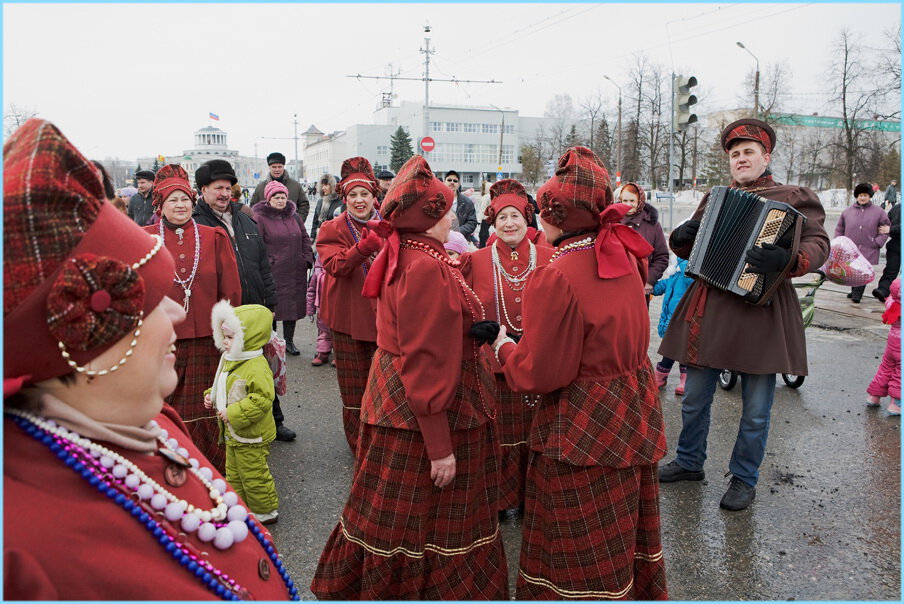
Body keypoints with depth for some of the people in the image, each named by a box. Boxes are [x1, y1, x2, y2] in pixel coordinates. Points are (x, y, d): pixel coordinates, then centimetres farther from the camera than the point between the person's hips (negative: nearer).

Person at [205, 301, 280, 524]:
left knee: (254, 475, 5)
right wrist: (211, 396, 2)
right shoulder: (229, 360, 4)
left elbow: (262, 399, -32)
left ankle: (266, 511, 24)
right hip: (232, 432, 10)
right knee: (234, 473, 22)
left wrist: (232, 414, -29)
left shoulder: (256, 367, -27)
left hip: (251, 436, -10)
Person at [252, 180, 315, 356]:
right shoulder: (260, 218, -5)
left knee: (293, 305, 10)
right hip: (273, 272, -5)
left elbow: (305, 238, 19)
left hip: (295, 272, 5)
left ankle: (289, 341, 23)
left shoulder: (294, 216, 13)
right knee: (272, 307, -1)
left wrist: (307, 259, 9)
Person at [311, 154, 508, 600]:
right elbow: (426, 364, -26)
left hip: (394, 404, 10)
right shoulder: (428, 268, -23)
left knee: (396, 521, 23)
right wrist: (440, 445, -24)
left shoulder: (406, 258, 8)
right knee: (421, 526, 8)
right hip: (423, 418, -10)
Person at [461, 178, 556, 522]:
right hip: (492, 362, -1)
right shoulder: (476, 261, 0)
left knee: (535, 430, 10)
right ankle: (504, 499, 27)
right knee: (500, 432, 9)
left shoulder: (549, 258, 2)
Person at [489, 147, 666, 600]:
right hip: (635, 412, 8)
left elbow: (540, 373, -21)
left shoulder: (555, 279, -26)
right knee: (628, 532, 27)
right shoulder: (624, 258, -1)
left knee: (585, 552, 12)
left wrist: (504, 349, -2)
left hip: (584, 428, -8)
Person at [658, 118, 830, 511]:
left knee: (756, 410, 6)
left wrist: (788, 260, -32)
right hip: (707, 309, 4)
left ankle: (744, 479, 24)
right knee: (694, 397, 13)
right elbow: (693, 249, 22)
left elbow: (818, 243, -11)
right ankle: (690, 462, 33)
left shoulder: (794, 198, 1)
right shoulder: (715, 198, 15)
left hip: (758, 311, -4)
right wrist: (680, 240, -1)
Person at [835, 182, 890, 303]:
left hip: (868, 250, -2)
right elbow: (839, 228, 14)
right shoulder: (848, 211, 7)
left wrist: (877, 242, -3)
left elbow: (887, 228, 8)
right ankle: (855, 291, 30)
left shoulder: (878, 212, 3)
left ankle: (857, 294, -5)